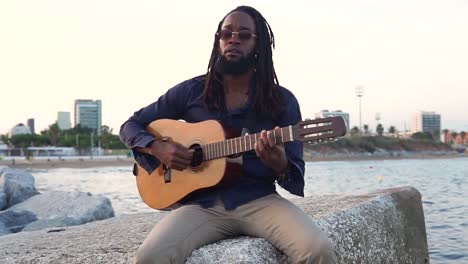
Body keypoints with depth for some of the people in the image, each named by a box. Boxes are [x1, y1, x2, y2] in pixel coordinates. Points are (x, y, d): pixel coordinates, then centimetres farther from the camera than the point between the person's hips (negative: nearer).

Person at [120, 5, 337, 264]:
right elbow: (130, 126, 14)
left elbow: (296, 179, 4)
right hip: (203, 204, 0)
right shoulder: (191, 91, 7)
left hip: (259, 201, 0)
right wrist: (158, 147, -7)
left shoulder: (282, 100, 5)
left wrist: (278, 163, -20)